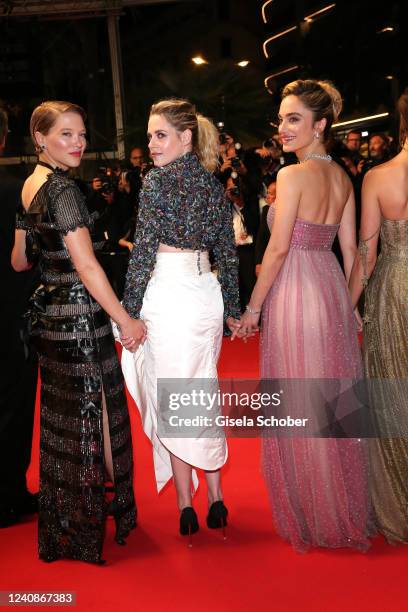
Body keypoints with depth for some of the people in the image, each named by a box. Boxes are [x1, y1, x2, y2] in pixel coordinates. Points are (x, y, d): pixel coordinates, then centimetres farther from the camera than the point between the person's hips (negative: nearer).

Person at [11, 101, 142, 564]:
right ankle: (102, 508, 22)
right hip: (80, 316, -9)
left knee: (62, 415, 19)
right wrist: (126, 321, -16)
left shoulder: (28, 186, 9)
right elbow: (87, 266, -21)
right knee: (97, 409, 5)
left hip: (48, 313, 9)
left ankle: (62, 518, 35)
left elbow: (19, 261, 15)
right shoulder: (62, 189, -17)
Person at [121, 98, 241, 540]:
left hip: (168, 295, -6)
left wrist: (130, 311, -6)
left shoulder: (157, 180, -9)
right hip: (206, 292, 7)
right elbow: (227, 252, 13)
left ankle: (185, 505, 14)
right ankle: (215, 499, 23)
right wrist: (232, 308, 19)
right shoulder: (214, 183, 10)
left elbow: (144, 250, -12)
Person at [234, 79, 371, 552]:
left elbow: (278, 249, -16)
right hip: (333, 290, 8)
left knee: (300, 406, 5)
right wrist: (343, 298, 19)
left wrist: (253, 306, -8)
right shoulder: (342, 177, 9)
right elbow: (349, 248, 11)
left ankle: (312, 517, 20)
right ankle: (346, 508, 31)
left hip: (295, 291, -8)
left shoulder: (293, 174, -14)